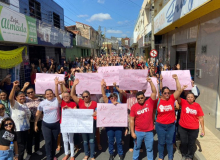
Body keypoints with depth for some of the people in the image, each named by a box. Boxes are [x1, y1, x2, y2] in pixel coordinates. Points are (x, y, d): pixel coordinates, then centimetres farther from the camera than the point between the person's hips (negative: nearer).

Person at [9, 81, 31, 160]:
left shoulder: (25, 104, 10)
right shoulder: (14, 104, -12)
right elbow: (10, 98, -35)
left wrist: (28, 126, 21)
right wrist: (14, 87, -48)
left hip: (25, 128, 7)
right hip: (17, 129, -7)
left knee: (24, 145, 18)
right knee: (20, 146, 2)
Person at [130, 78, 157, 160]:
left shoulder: (150, 102, -6)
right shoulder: (134, 107, -7)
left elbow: (154, 92, -15)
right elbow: (132, 120, -5)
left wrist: (150, 82, -23)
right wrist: (132, 132, -7)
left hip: (149, 131, 0)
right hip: (138, 132, 0)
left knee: (149, 148, 15)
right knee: (137, 147, 18)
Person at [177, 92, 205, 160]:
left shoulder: (197, 105, -7)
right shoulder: (183, 102, -7)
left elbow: (201, 118, -3)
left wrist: (203, 129, -2)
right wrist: (181, 90, -35)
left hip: (194, 129, 0)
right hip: (183, 127, 0)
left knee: (191, 144, 14)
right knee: (183, 142, 15)